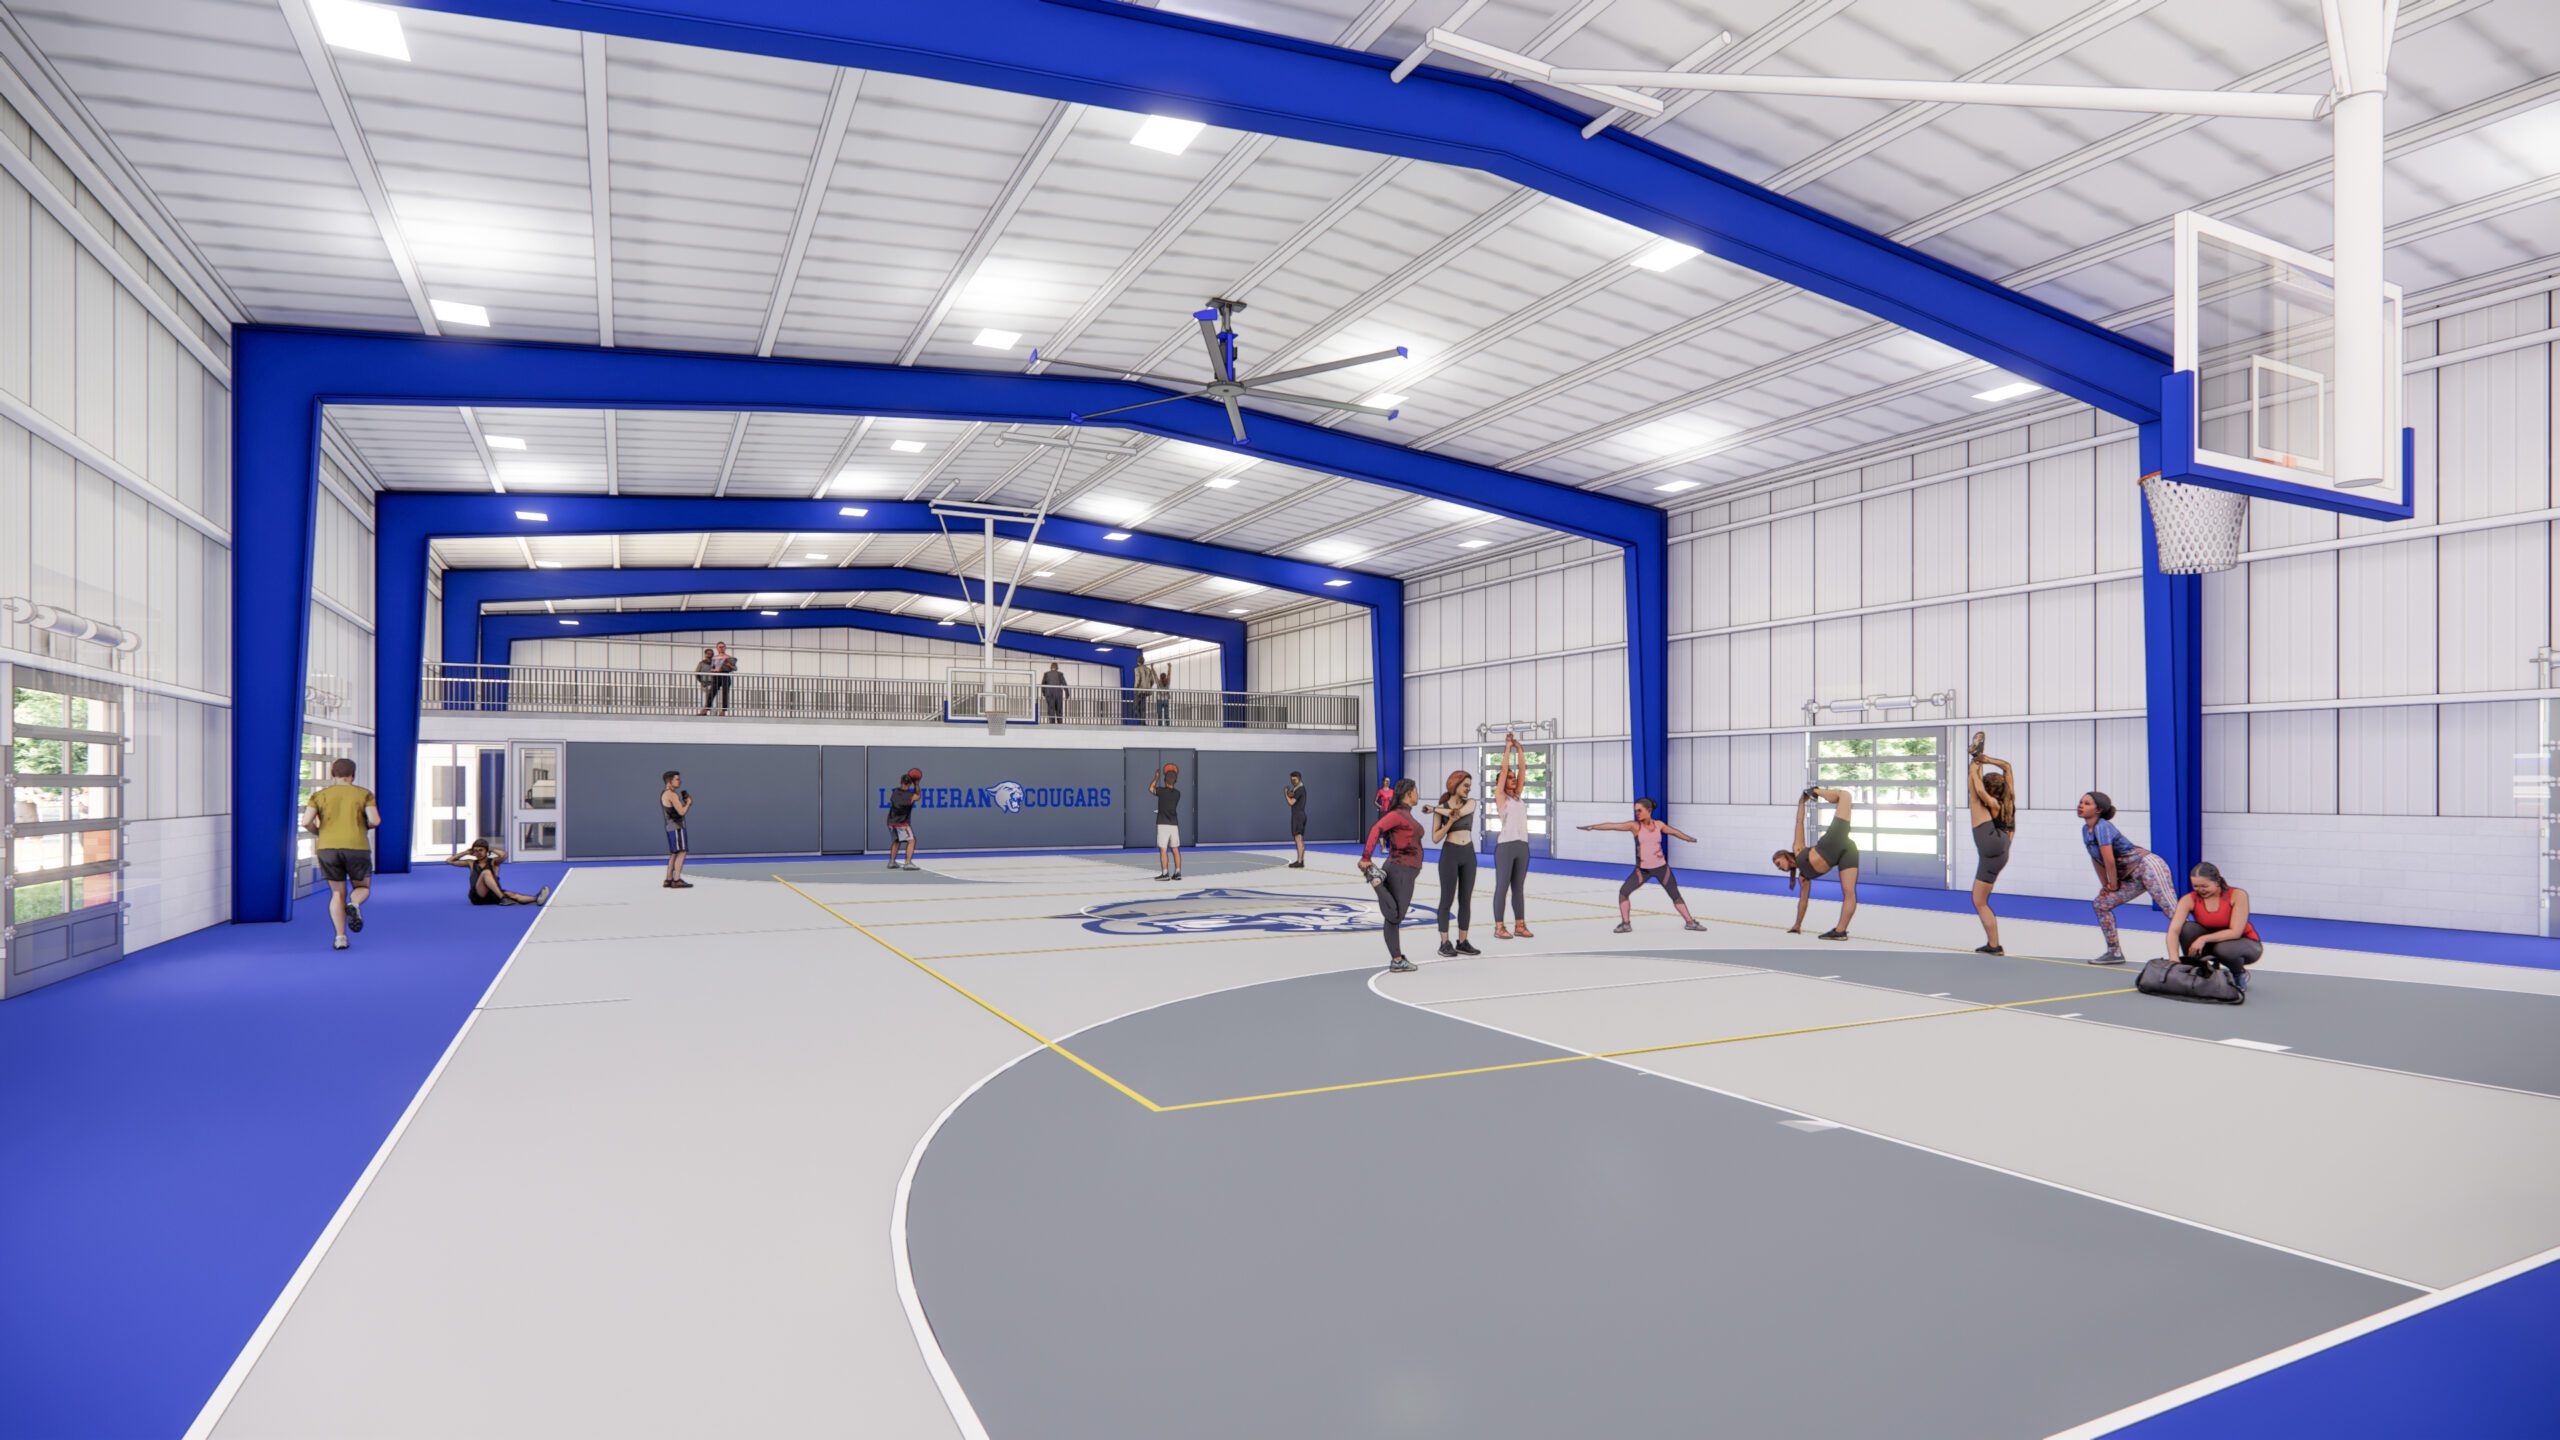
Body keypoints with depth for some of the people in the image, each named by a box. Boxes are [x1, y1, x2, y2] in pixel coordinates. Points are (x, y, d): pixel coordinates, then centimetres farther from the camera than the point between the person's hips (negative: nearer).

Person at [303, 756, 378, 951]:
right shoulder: (364, 794, 3)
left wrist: (319, 831, 17)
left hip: (329, 849, 2)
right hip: (356, 849, -1)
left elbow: (306, 821, -4)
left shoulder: (320, 795, 7)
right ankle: (353, 906, -20)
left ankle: (340, 937, 0)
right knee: (362, 889, 16)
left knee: (338, 894, 14)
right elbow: (375, 820, -8)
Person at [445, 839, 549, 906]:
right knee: (486, 872, -28)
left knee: (511, 895, -32)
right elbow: (449, 861, 22)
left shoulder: (493, 862, 15)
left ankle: (537, 899, -60)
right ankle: (502, 898, -47)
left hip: (493, 896, 1)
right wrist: (466, 852, 20)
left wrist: (491, 849, 8)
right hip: (477, 896, -1)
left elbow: (504, 855, -8)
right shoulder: (471, 863, 21)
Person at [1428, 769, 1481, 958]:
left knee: (1466, 900, 6)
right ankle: (1445, 943, 5)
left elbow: (1459, 813, -18)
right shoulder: (1440, 809, -3)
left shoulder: (1471, 803, 3)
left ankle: (1462, 942, 13)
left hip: (1469, 855, 3)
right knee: (1447, 900, -1)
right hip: (1450, 854, -3)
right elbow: (1435, 839, -7)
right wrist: (1450, 821, -19)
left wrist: (1435, 809, -7)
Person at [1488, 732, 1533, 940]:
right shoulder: (1500, 796, -1)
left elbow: (1523, 769, 13)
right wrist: (1508, 747, -3)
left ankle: (1520, 925, 15)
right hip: (1506, 846, -6)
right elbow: (1504, 769, -6)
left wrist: (1519, 748, 10)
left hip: (1522, 846, 6)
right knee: (1502, 887, -2)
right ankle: (1499, 927, 2)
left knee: (1519, 888, 10)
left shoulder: (1517, 795, 15)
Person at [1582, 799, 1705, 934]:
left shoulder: (1659, 824, -2)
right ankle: (1626, 924, -3)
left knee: (1675, 895, 7)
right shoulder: (1635, 825, -11)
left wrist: (1689, 838, 31)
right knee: (1623, 891, -13)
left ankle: (1690, 922, 23)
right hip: (1643, 869, -1)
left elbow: (1674, 832, 17)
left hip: (1661, 867, 1)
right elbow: (1613, 825, -20)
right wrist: (1593, 827, -29)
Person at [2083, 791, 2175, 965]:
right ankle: (2115, 953, 12)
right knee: (2100, 904, 8)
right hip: (2133, 877, 10)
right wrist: (2105, 885, 11)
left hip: (2148, 865, -10)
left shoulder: (2102, 827, -17)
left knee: (2173, 911, -17)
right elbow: (2096, 859, 16)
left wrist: (2113, 884, -7)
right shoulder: (2086, 829, 10)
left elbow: (2109, 860, -19)